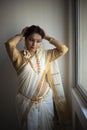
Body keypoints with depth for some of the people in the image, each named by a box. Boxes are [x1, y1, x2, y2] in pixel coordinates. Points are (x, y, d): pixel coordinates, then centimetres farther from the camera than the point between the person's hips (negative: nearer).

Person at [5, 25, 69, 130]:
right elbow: (9, 44, -29)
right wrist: (21, 35, -11)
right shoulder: (19, 57, -9)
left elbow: (63, 49, -8)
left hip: (46, 100, 3)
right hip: (26, 102, -3)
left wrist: (47, 37, -3)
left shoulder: (45, 54, 1)